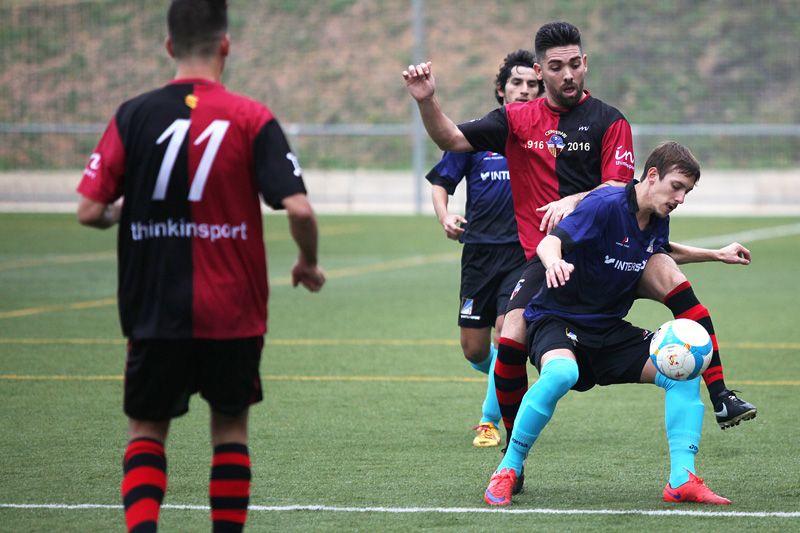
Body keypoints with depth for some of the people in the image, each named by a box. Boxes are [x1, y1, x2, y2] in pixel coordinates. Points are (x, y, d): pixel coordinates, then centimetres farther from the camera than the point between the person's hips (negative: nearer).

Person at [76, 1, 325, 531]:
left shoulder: (134, 116, -4)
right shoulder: (253, 119, -7)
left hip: (155, 313, 1)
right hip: (234, 314, 0)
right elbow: (298, 209, -15)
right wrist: (309, 264, 4)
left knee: (147, 430, 12)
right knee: (231, 428, 17)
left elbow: (90, 211, -6)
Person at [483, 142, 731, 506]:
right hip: (557, 317, -8)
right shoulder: (606, 204, -19)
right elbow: (549, 243, -33)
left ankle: (682, 480, -9)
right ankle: (507, 472, -24)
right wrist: (554, 262, -56)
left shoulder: (658, 220, 5)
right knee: (561, 374, -39)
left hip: (608, 329, 8)